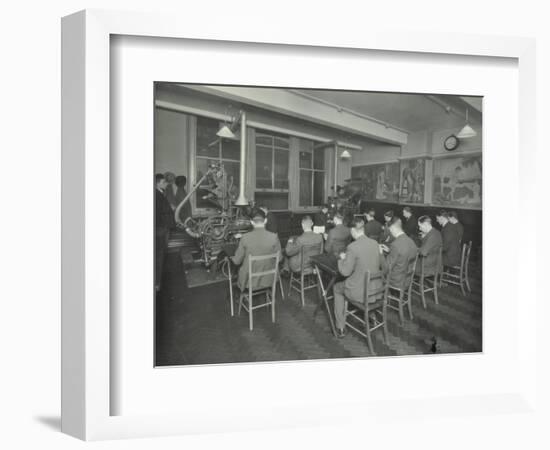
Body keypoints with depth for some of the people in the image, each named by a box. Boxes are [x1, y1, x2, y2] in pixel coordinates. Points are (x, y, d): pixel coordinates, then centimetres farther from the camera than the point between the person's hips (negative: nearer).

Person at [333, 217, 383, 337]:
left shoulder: (352, 247, -22)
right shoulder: (375, 243, -2)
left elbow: (345, 272, -14)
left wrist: (342, 258, 5)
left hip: (361, 292, -6)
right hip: (377, 289, 7)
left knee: (337, 288, 23)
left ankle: (340, 328, 29)